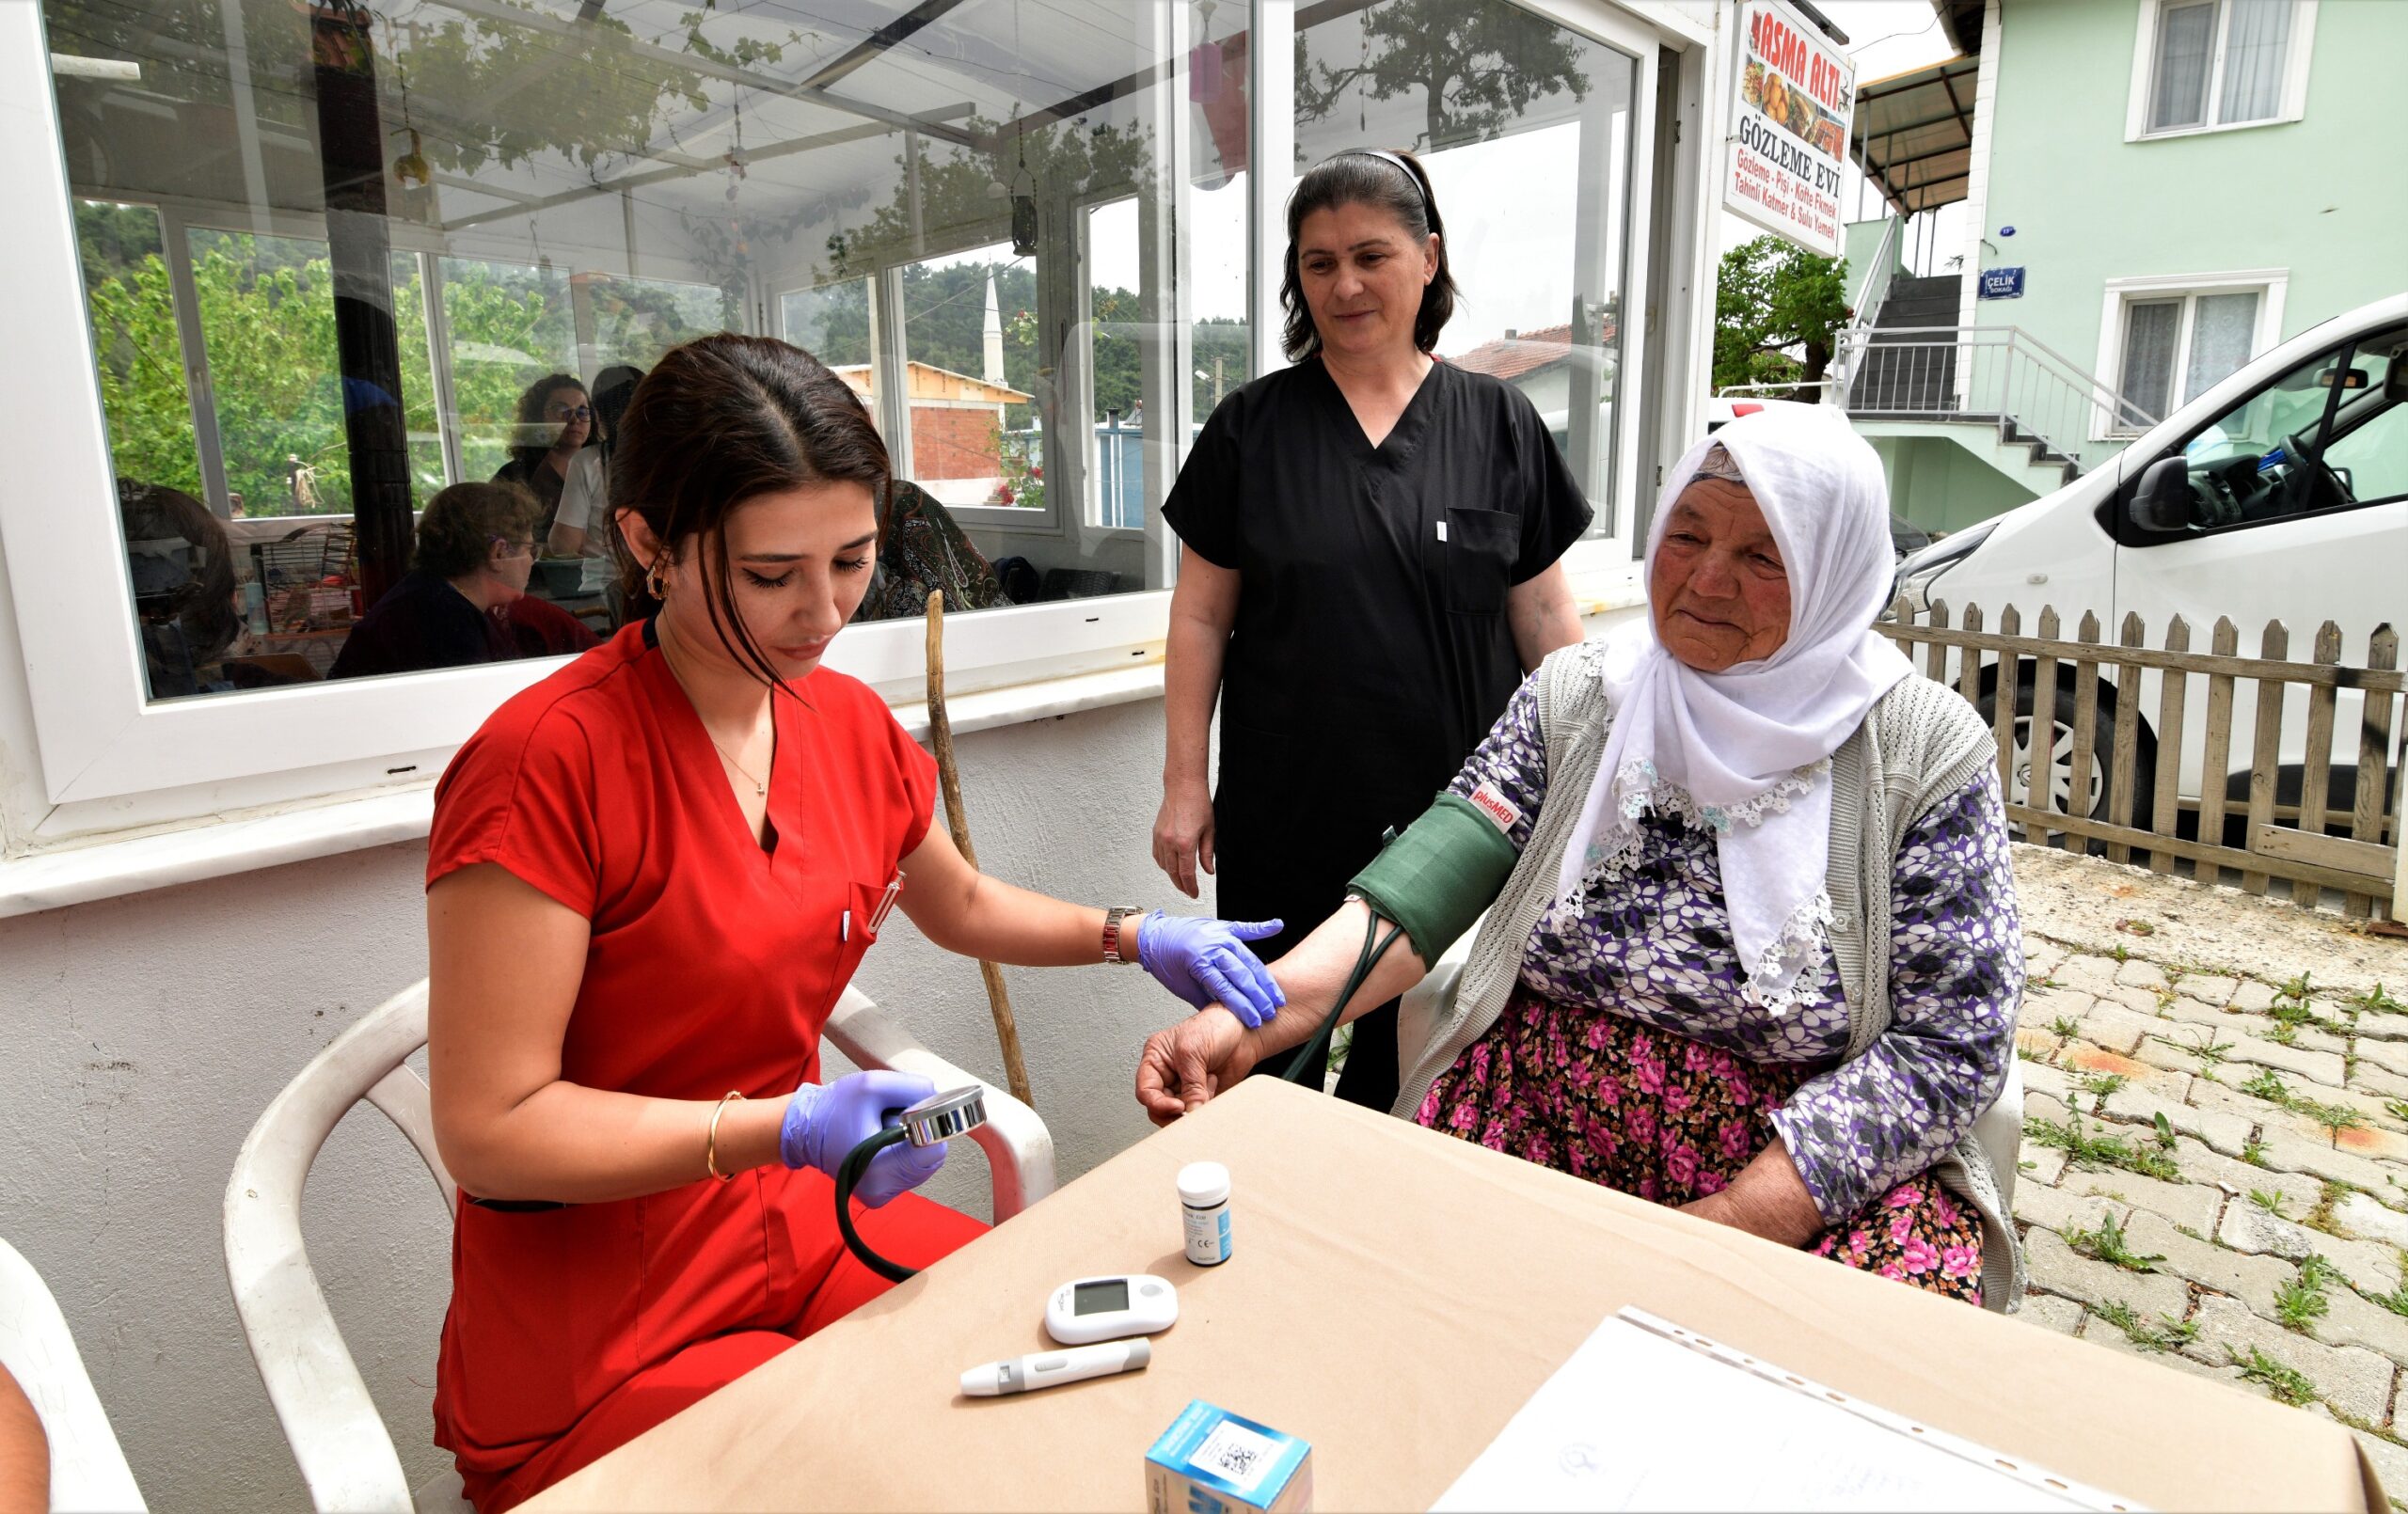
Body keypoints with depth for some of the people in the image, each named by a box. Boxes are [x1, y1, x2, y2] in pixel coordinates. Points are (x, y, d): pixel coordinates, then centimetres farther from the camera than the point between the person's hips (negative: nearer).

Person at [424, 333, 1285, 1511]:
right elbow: (490, 1130, -18)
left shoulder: (850, 725, 0)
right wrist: (792, 1128, -26)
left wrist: (1137, 936, 5)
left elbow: (962, 906, 18)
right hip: (597, 1337, -5)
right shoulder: (543, 764, -22)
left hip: (802, 1225, 6)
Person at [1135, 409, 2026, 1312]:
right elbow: (1425, 885, -6)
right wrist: (1248, 1022, -22)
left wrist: (1732, 1223, -18)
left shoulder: (1926, 754, -4)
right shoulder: (1575, 698, 3)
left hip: (1829, 1167, -1)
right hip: (1539, 1129, 2)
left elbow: (1949, 1045, -7)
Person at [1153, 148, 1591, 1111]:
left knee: (1412, 1064, 11)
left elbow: (1545, 620, 6)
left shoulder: (1500, 424, 4)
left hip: (1453, 813, 1)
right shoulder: (1251, 427, 2)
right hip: (1283, 814, 0)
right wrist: (1184, 781, 0)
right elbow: (1201, 617, 3)